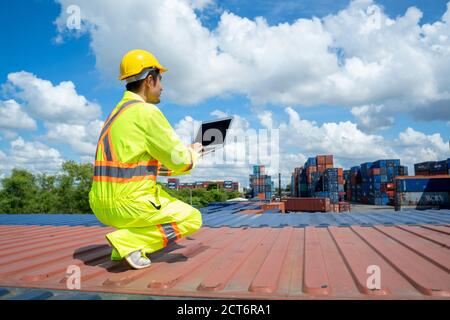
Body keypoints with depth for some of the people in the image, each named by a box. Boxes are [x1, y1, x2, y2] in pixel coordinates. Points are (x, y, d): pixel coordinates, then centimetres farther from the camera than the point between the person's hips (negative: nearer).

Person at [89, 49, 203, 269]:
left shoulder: (118, 112, 18)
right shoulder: (147, 112, -12)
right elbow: (178, 159, -10)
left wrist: (185, 160, 23)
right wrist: (193, 155, 13)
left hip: (102, 205, 9)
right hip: (128, 205, -9)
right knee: (192, 219, 6)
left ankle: (125, 249, 16)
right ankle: (128, 242, -6)